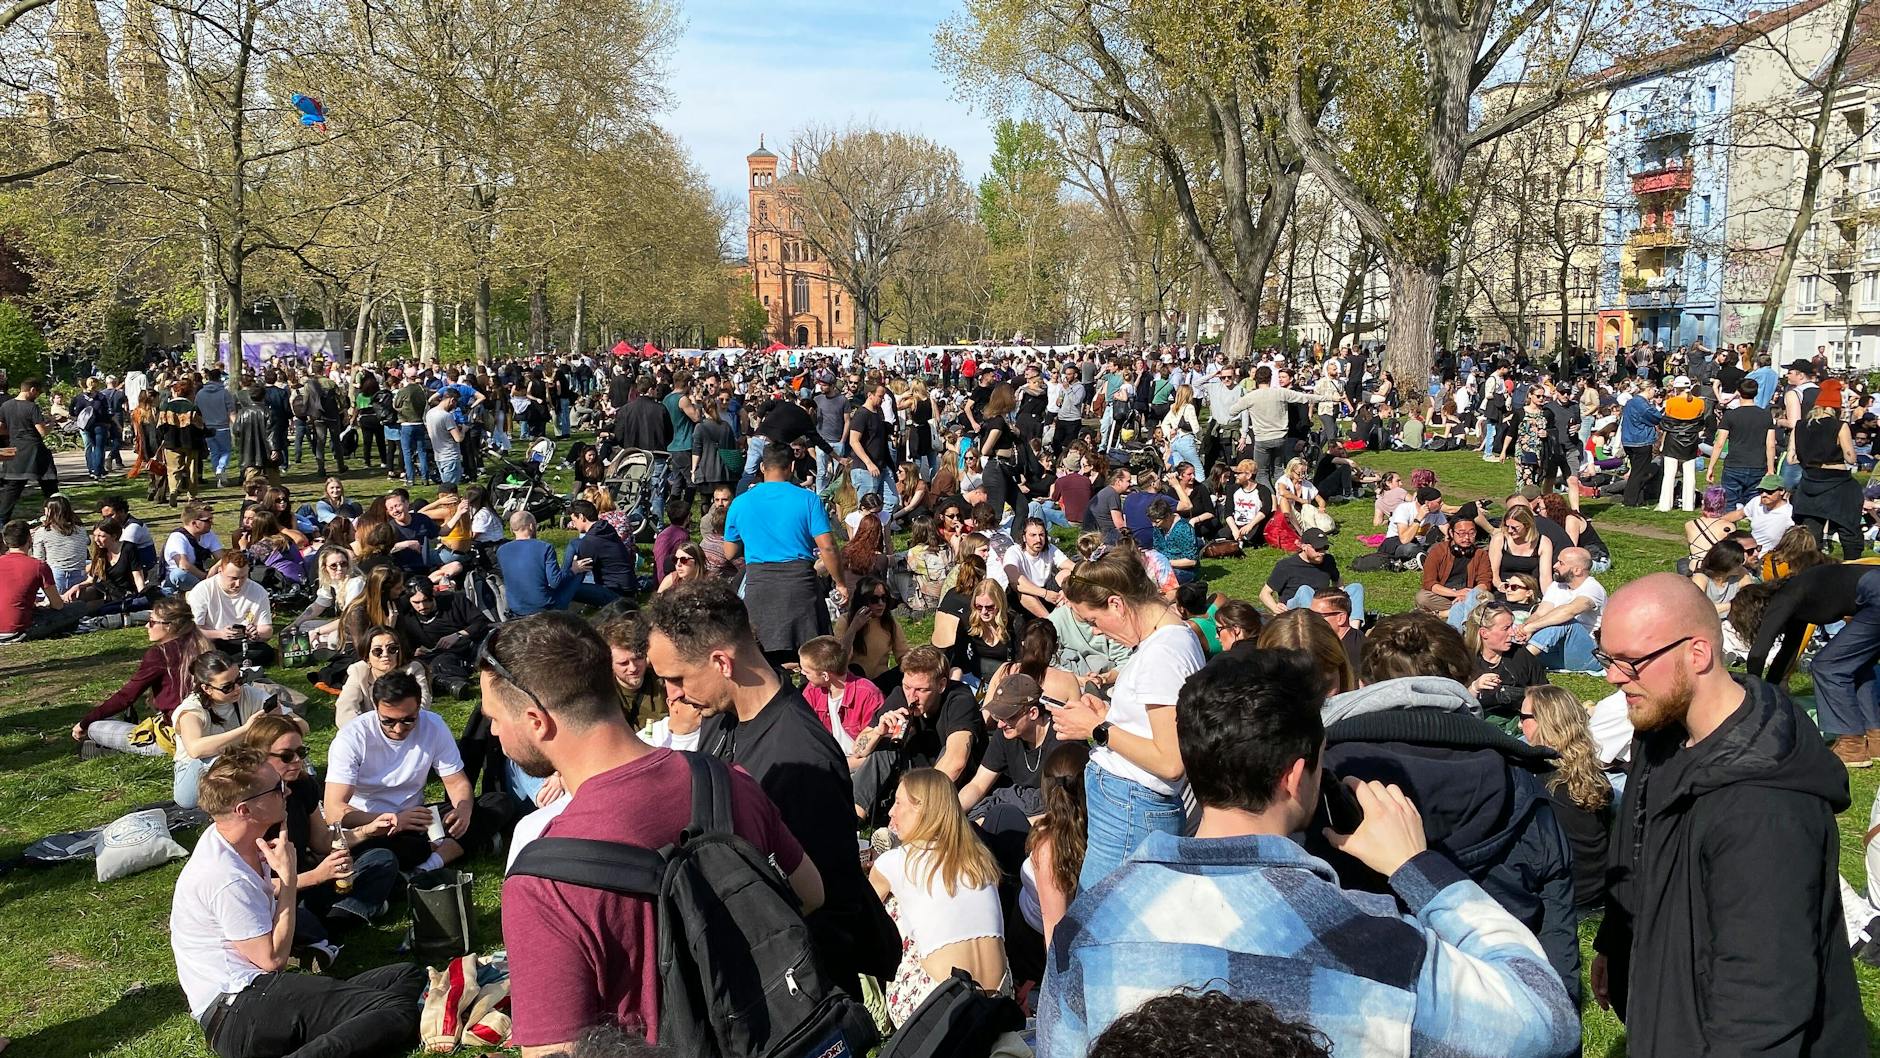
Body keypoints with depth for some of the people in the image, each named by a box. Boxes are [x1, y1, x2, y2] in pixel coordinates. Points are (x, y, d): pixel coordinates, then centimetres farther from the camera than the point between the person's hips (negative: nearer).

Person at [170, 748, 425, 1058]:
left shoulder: (224, 836, 10)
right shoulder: (227, 879, -21)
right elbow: (273, 958, -15)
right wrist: (288, 876, -10)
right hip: (238, 1013, -10)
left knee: (410, 976, 1)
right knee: (398, 1012, -26)